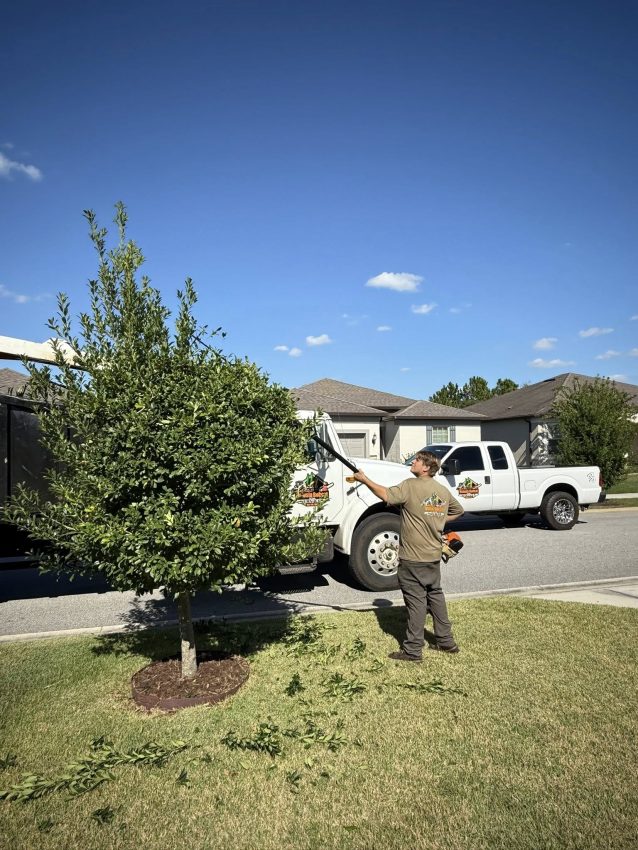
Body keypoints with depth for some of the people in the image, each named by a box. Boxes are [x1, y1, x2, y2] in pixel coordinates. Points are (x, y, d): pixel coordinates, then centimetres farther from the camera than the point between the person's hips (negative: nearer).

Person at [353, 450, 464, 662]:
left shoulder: (411, 485, -16)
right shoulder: (443, 491, 7)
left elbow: (386, 495, -25)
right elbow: (458, 511, 22)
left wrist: (365, 480, -16)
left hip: (413, 558, -7)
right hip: (434, 556, 7)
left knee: (416, 601, -1)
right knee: (435, 595, 19)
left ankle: (412, 650, 8)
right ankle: (446, 641, 29)